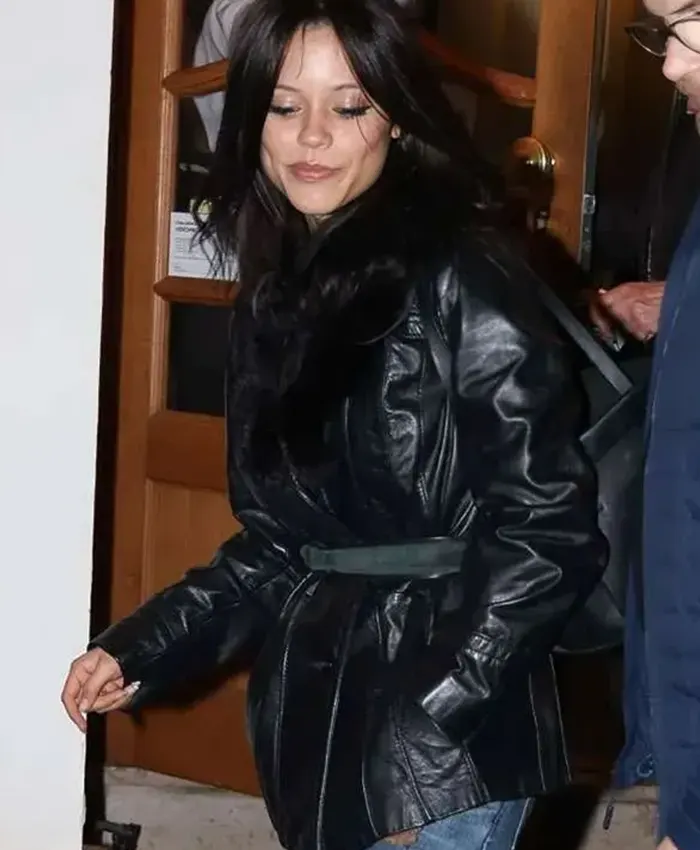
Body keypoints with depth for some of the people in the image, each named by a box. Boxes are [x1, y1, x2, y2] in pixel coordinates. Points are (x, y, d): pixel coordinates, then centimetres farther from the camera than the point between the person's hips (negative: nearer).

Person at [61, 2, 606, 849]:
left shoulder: (464, 281, -12)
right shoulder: (274, 296, 9)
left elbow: (547, 530, -15)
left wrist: (432, 725, -19)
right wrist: (145, 647, 5)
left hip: (448, 740, -6)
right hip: (311, 721, 6)